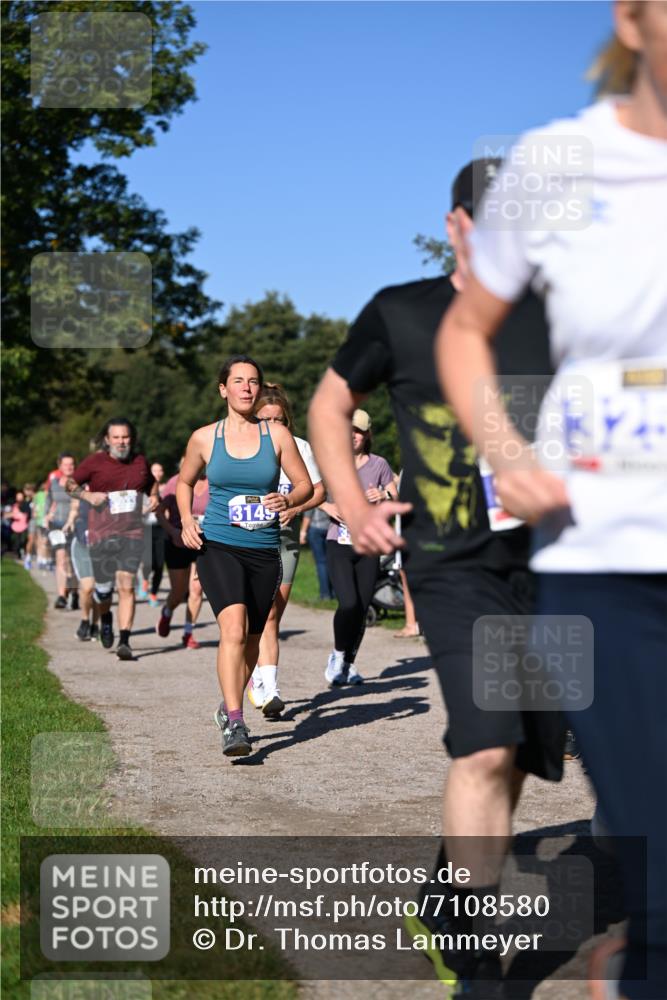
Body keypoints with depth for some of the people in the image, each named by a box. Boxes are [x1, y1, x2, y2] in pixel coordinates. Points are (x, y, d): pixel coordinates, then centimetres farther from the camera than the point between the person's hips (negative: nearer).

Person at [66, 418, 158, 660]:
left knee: (126, 586, -12)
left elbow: (151, 483, 27)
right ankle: (105, 619, 43)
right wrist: (88, 495, -11)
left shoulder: (140, 461, 8)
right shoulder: (95, 461, -1)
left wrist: (154, 496, 7)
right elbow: (70, 483, 6)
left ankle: (124, 642, -11)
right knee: (103, 587, 8)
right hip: (101, 534, -1)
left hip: (132, 533, 1)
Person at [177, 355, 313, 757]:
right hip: (218, 546, -2)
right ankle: (235, 725, -25)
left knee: (251, 639, 12)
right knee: (234, 628, -23)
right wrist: (187, 520, 3)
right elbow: (185, 482, 20)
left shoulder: (277, 435, 3)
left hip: (264, 550, 2)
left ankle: (229, 707, 37)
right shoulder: (205, 438, 4)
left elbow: (306, 485, 7)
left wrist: (287, 501, -15)